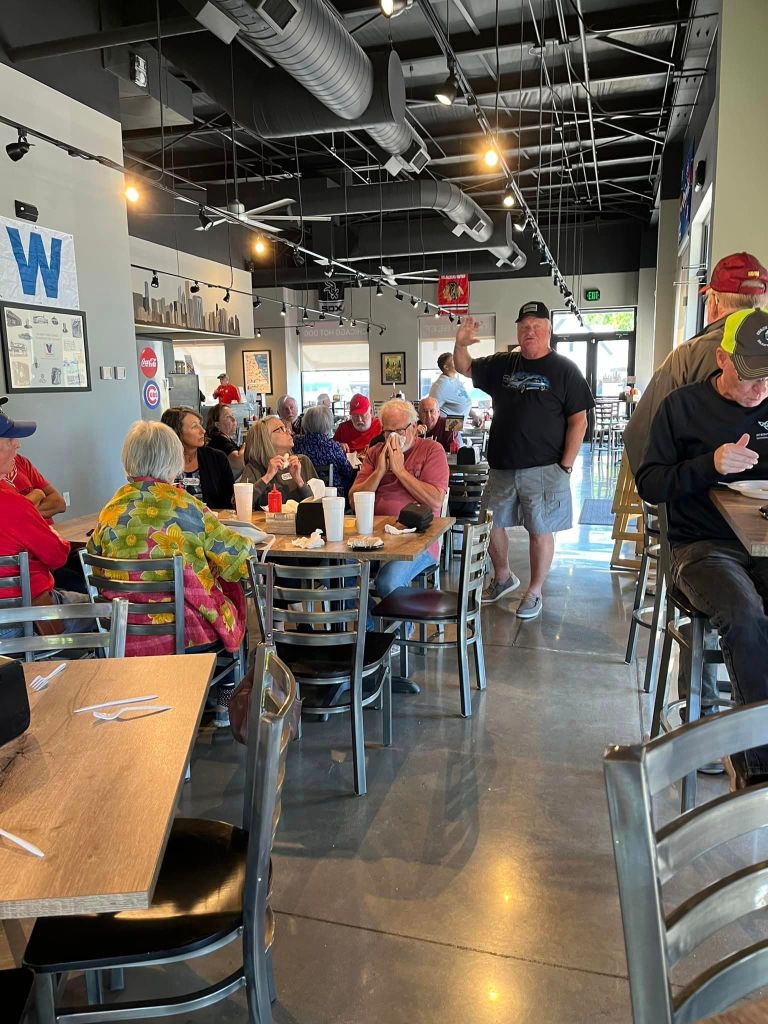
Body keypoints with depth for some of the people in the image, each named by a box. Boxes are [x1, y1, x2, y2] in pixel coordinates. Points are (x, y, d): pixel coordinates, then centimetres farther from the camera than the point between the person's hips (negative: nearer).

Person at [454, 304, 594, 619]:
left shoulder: (563, 369, -3)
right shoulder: (501, 365, 10)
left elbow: (578, 421, -6)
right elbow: (465, 369, 22)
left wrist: (565, 466, -11)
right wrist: (461, 345, 1)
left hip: (543, 469, -5)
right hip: (501, 466, 5)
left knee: (540, 531, 2)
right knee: (490, 525, 12)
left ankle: (535, 592, 20)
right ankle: (503, 578, 35)